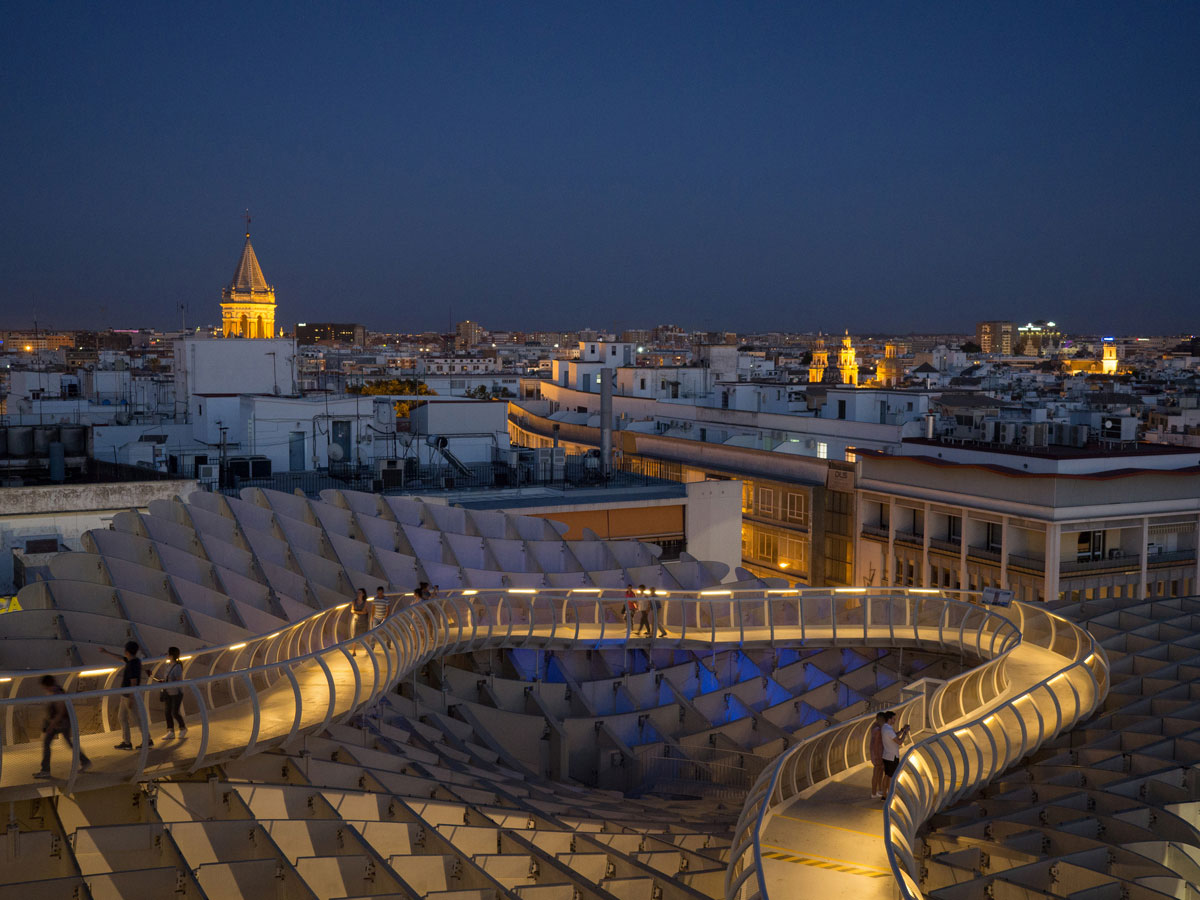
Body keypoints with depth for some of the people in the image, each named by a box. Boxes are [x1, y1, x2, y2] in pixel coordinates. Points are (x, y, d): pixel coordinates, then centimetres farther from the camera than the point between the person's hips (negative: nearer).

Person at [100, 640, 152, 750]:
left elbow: (134, 683, -24)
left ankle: (148, 740, 3)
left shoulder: (133, 665, -22)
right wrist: (107, 652, 30)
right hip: (125, 695, 10)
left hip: (130, 695, -10)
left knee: (138, 719, -3)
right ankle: (126, 742, 16)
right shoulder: (132, 660, 6)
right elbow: (120, 658, 25)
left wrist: (130, 699, -23)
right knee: (122, 718, 13)